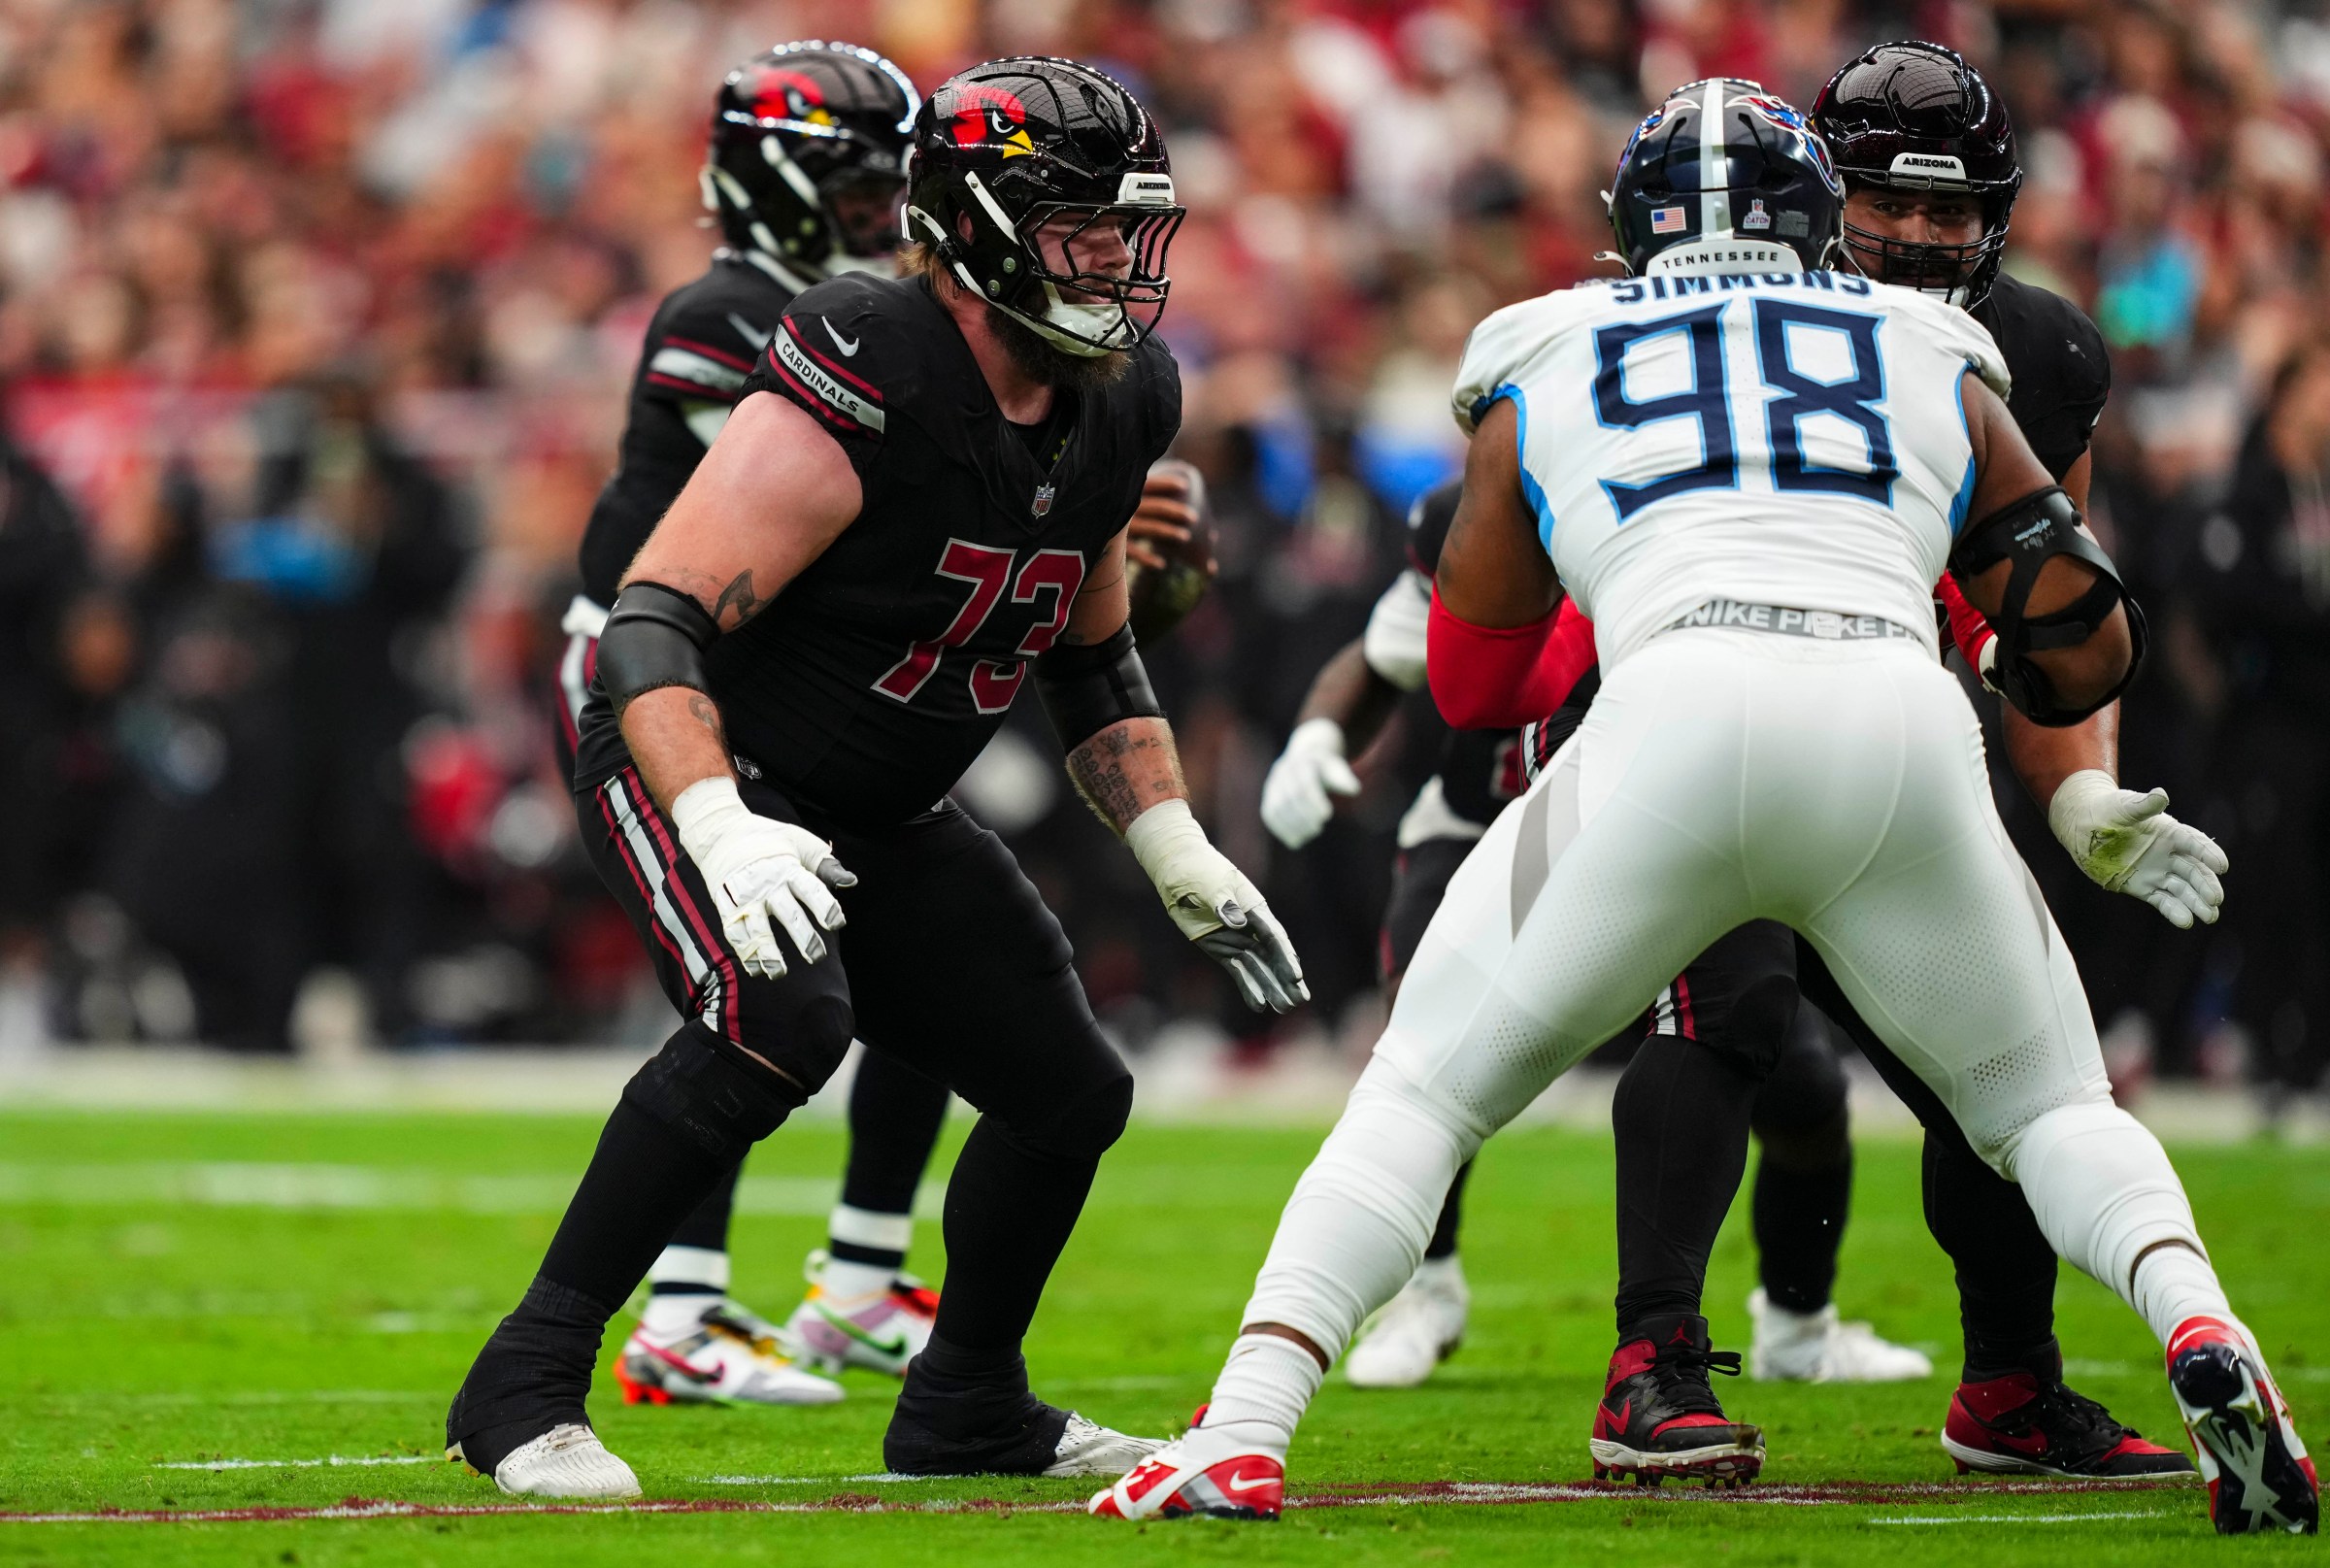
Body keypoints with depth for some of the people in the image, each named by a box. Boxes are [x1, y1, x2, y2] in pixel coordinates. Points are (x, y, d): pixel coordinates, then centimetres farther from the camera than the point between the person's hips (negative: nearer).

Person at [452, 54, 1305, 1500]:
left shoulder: (1112, 412, -2)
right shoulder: (866, 385, -28)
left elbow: (1094, 663, 16)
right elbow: (654, 623, -31)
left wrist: (1182, 857, 6)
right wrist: (720, 830, -44)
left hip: (881, 818, 8)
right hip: (704, 770, -8)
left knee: (1073, 1095, 7)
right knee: (784, 1017, -34)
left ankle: (968, 1406, 33)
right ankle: (526, 1391, -26)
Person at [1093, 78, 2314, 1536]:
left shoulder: (1544, 374, 25)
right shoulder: (1940, 370, 27)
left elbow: (1474, 683, 35)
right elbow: (2086, 658, 28)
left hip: (1683, 720, -1)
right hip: (1903, 731, 1)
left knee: (1425, 1091, 13)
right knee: (2052, 1109, 21)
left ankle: (1244, 1430, -5)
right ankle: (2199, 1322, -9)